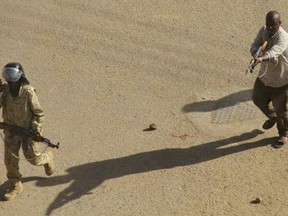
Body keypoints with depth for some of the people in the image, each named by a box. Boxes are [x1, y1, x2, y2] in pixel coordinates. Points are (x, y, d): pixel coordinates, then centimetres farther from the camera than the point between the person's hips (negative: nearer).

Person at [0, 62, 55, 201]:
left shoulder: (28, 92, -24)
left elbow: (39, 114, -16)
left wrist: (36, 130, -23)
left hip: (28, 130, -4)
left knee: (34, 158, 4)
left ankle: (47, 157, 39)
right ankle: (15, 186, 22)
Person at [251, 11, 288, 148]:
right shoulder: (264, 31, -9)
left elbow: (273, 52, -48)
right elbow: (254, 45, -17)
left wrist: (261, 59, -68)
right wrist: (256, 55, -40)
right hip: (265, 75, 7)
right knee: (258, 99, 22)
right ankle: (272, 117, 53)